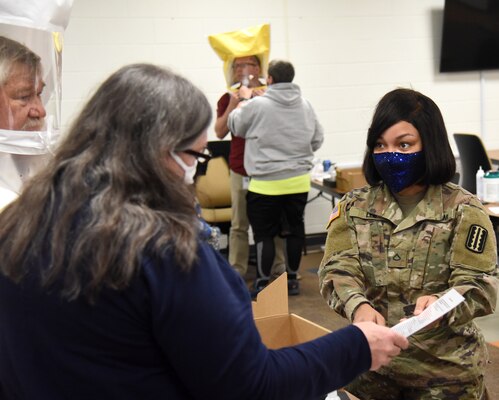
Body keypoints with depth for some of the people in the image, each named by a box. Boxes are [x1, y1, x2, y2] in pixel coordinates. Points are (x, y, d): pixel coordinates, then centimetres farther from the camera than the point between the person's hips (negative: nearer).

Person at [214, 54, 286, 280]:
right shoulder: (229, 98, 6)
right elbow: (220, 132, -2)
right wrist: (233, 105, -14)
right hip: (241, 170, 1)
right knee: (239, 224, 4)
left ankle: (278, 268, 15)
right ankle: (236, 271, 9)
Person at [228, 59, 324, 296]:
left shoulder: (257, 105, -12)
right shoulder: (305, 106, 3)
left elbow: (235, 126, 5)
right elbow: (317, 139, 10)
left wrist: (243, 100, 21)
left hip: (266, 183, -4)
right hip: (299, 181, 5)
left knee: (264, 233, 5)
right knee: (295, 230, 13)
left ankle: (263, 282, 11)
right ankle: (292, 279, 22)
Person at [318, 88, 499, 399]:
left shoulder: (463, 210, -7)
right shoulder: (354, 206, 2)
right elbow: (338, 269, -8)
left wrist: (438, 304, -35)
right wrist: (358, 306, -30)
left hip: (444, 369, -2)